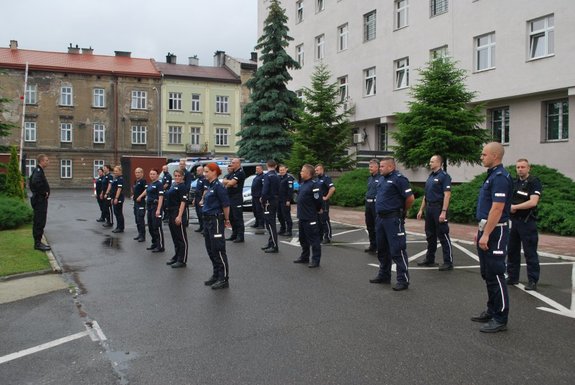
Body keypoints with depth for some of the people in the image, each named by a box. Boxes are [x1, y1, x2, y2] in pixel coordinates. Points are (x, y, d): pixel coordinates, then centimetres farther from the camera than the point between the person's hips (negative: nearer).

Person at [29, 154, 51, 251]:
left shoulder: (39, 171, 17)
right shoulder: (38, 171, -15)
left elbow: (32, 183, 25)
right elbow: (36, 183, -33)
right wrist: (44, 193, -21)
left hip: (41, 200, 10)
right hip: (40, 200, -10)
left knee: (39, 222, 14)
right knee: (39, 222, -6)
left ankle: (38, 242, 21)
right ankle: (38, 243, -2)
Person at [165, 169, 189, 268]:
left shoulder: (182, 187, -11)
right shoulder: (173, 185, 14)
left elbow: (183, 202, -17)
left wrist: (179, 216, -24)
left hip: (178, 213, -9)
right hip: (171, 213, 9)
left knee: (181, 237, -3)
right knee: (174, 236, 17)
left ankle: (182, 260, 2)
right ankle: (176, 257, 28)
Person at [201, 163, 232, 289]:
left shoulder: (218, 186, -15)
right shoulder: (209, 185, 12)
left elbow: (226, 204, -13)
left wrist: (226, 219, -4)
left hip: (216, 220, -9)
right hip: (207, 220, 9)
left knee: (218, 250, -5)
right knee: (210, 250, 14)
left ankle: (224, 279, 2)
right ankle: (216, 275, 26)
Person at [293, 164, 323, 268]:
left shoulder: (313, 185, -17)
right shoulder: (302, 184, 11)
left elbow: (318, 200, -16)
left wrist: (317, 210, -1)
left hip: (311, 218, -9)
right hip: (302, 217, 10)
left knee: (313, 239, 0)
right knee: (303, 239, 19)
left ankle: (316, 260, 7)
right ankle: (304, 257, 32)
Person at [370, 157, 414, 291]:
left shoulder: (398, 178, -13)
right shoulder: (382, 179, 13)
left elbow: (410, 198, -16)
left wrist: (403, 212, -2)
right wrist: (380, 214, 17)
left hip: (393, 219, -9)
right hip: (380, 218, 9)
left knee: (397, 250, -5)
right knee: (382, 249, 17)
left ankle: (403, 280, 2)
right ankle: (384, 275, 31)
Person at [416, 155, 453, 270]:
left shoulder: (444, 176, -10)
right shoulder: (430, 176, 15)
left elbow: (447, 195, -16)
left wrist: (443, 212, -23)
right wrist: (421, 209, 16)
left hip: (439, 208, -8)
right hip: (429, 208, 8)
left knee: (443, 236, -4)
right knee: (430, 235, 14)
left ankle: (448, 262, 2)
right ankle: (429, 259, 23)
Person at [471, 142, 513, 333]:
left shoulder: (500, 177, -17)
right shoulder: (492, 175, 15)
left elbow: (497, 209, -23)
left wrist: (486, 234, -24)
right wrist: (480, 231, 21)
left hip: (494, 232, -10)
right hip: (486, 230, 10)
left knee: (495, 275, -3)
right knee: (487, 274, 17)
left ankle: (500, 319, 6)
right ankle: (492, 311, 28)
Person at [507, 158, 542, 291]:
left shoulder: (534, 182, -7)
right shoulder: (514, 182, 13)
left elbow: (533, 202, -19)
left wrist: (514, 207, -11)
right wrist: (509, 207, -5)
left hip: (527, 222, -7)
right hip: (513, 221, 7)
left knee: (530, 253, -2)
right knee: (512, 251, 12)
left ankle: (532, 281, 4)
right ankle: (512, 277, 22)